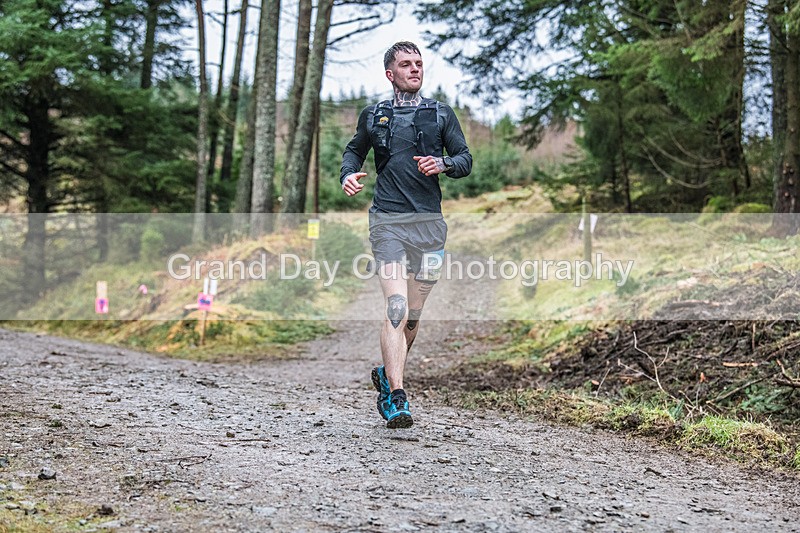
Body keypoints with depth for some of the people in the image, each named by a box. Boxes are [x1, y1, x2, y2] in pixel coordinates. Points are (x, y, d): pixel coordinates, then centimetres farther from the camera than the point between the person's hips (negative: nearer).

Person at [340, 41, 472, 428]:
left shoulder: (441, 114, 12)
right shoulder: (373, 117, 12)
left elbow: (465, 159, 12)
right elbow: (354, 150, 27)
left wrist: (442, 164, -10)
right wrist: (348, 175, 6)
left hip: (429, 222, 2)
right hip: (388, 222, -2)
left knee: (413, 315, 8)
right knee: (396, 309, -16)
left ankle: (387, 375, 33)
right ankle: (396, 400, -17)